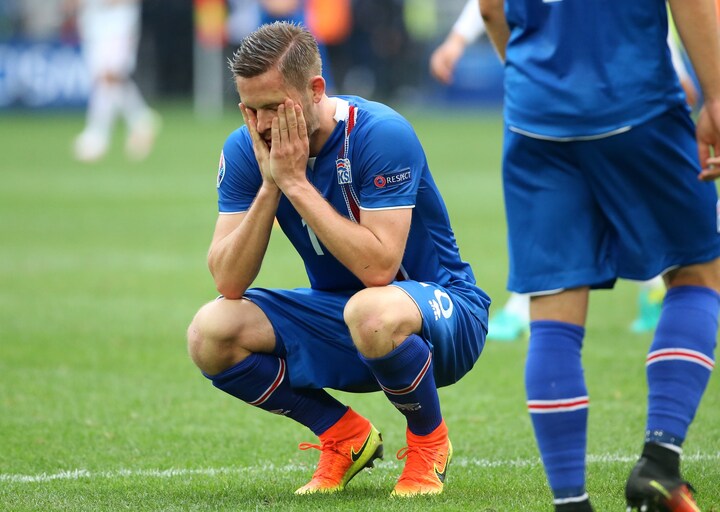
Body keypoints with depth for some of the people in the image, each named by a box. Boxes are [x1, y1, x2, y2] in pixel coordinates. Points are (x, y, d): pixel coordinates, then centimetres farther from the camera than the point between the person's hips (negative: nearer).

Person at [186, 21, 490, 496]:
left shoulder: (382, 134, -24)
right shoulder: (244, 150, -9)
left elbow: (379, 268, -33)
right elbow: (229, 282, -15)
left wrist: (296, 183, -31)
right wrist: (269, 186, -26)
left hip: (440, 304, -6)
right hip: (335, 314, 6)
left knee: (372, 312, -41)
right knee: (210, 334, -17)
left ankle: (429, 443, -9)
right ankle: (346, 438, 4)